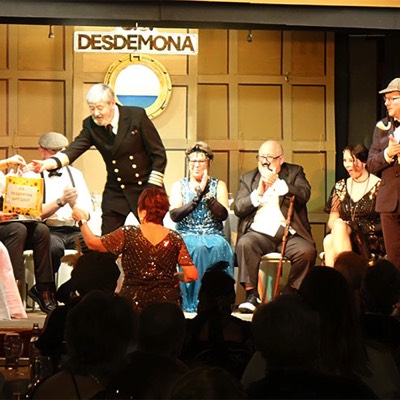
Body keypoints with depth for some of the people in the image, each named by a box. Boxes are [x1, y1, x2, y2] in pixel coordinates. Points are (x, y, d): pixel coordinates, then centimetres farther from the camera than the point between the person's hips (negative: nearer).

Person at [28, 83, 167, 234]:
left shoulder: (136, 115, -11)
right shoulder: (90, 125, -2)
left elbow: (159, 154, -8)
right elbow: (74, 149, -16)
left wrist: (152, 189, -13)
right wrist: (50, 163, -35)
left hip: (145, 188, -3)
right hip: (115, 193, 3)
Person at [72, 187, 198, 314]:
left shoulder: (128, 234, -6)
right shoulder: (175, 238, 0)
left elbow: (92, 243, 1)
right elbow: (191, 275, -4)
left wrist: (82, 220, 17)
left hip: (133, 303, -2)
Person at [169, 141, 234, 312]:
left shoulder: (218, 185, 13)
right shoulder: (179, 186, 12)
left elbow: (223, 215, -3)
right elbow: (174, 215, -5)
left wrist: (206, 193, -13)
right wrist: (197, 196, -13)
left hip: (213, 235, 1)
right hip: (186, 235, -1)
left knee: (219, 247, -35)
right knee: (197, 247, -36)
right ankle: (192, 301, -33)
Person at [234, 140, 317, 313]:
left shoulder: (295, 172, 14)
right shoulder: (248, 178, 17)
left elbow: (304, 194, -6)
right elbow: (238, 209, 6)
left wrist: (277, 182, -15)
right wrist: (258, 193, -8)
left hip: (289, 234, 0)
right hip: (259, 233, 0)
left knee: (307, 251, -29)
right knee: (244, 244, -31)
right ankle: (251, 294, -26)